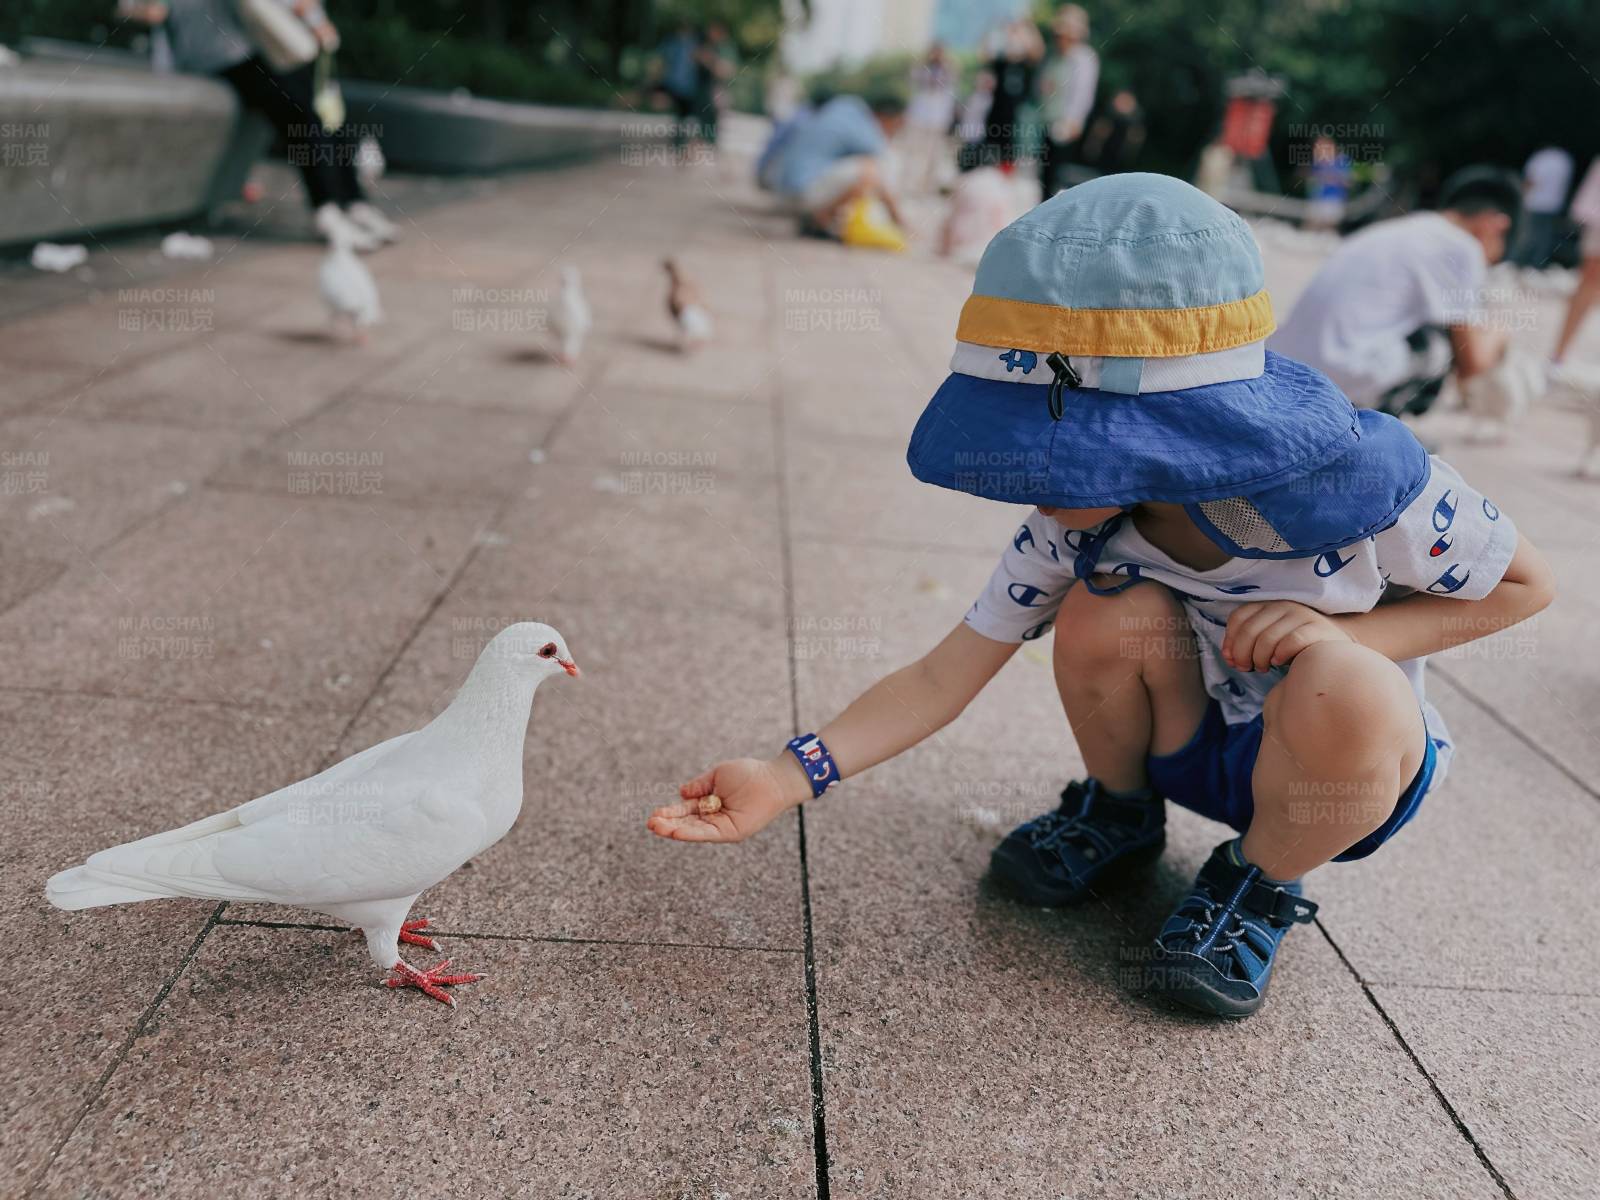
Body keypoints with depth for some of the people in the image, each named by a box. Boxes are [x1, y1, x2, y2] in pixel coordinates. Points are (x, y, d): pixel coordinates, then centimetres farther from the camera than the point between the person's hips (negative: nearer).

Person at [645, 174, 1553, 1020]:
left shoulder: (1350, 474, -29)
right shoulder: (1078, 519, -19)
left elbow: (1527, 585, -12)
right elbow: (945, 677, -16)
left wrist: (1345, 638, -29)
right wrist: (791, 777, -29)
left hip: (1356, 755, -2)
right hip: (1190, 740, 3)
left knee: (1343, 690, -38)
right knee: (1106, 609, -28)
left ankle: (1260, 885, -5)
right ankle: (1118, 817, 4)